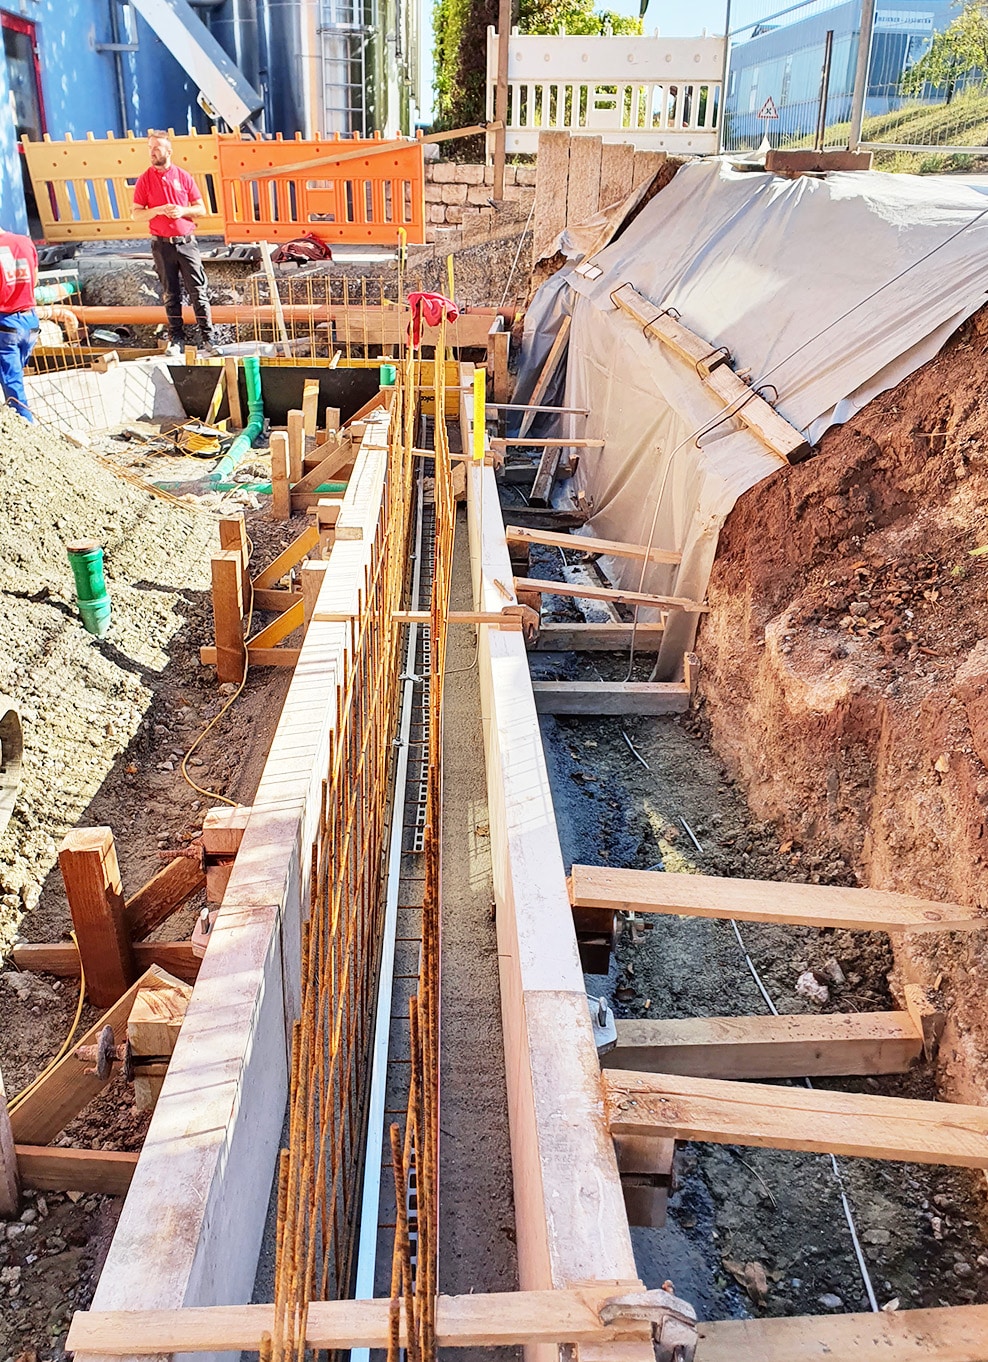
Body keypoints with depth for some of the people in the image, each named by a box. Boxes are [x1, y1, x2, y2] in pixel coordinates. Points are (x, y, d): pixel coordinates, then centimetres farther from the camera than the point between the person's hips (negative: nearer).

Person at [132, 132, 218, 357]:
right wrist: (158, 210, -15)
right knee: (170, 294, 6)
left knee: (198, 291, -2)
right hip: (162, 245, 1)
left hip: (187, 242, 0)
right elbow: (137, 214, 1)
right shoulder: (144, 180, 3)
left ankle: (208, 339, 1)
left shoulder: (183, 176, 4)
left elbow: (201, 210, 6)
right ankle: (175, 339, 13)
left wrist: (183, 211, -12)